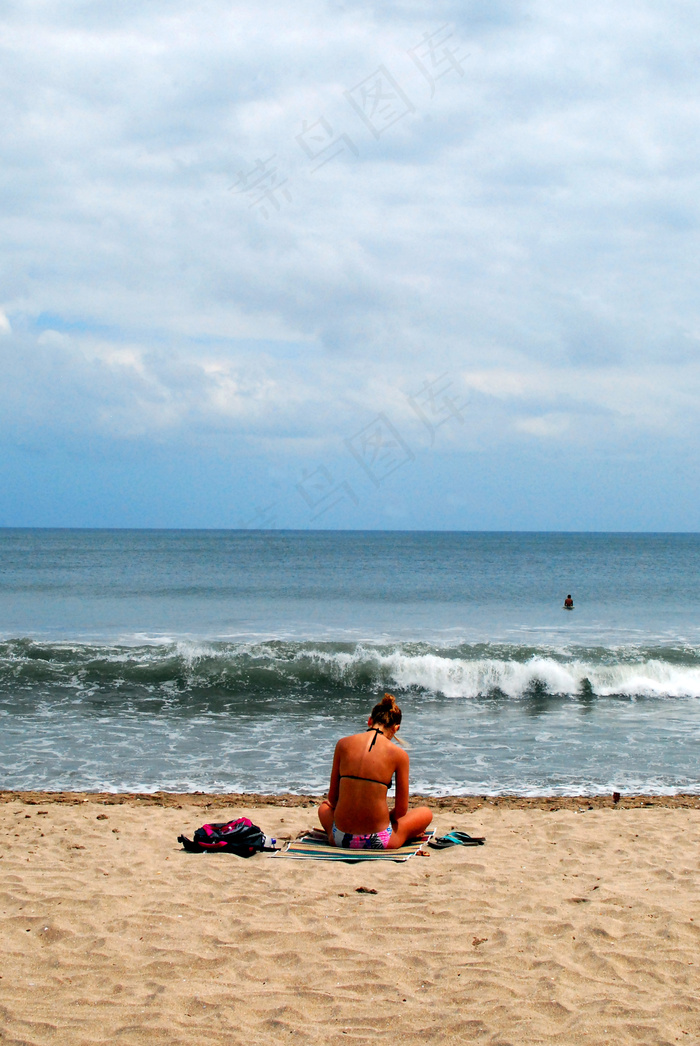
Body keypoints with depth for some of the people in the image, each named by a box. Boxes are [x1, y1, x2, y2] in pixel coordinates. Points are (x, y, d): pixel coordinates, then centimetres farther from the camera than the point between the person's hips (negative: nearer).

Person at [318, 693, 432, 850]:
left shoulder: (343, 744, 2)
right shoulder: (398, 754, -5)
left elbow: (333, 797, 9)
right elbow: (401, 810, 0)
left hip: (340, 838, 3)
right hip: (378, 841, -3)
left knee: (324, 806, 39)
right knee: (425, 813, 24)